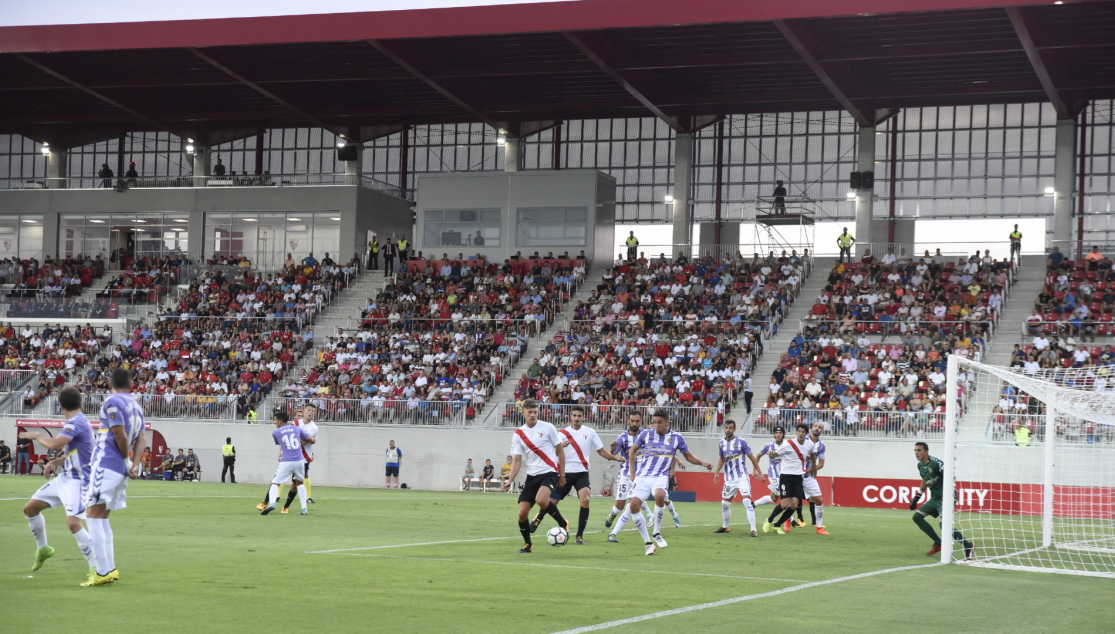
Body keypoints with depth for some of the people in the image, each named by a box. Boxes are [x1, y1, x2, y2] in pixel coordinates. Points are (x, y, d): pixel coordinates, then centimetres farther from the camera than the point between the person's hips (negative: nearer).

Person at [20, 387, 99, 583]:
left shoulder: (75, 423, -19)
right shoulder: (79, 422, 13)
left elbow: (55, 444, -32)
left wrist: (36, 436, -13)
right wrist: (56, 462, 9)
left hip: (77, 481, -11)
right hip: (65, 477, 11)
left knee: (73, 522, -26)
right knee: (30, 508, 17)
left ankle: (96, 568, -21)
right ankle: (43, 549, 36)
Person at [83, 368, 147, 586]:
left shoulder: (112, 402, -8)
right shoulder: (136, 406, 16)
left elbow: (120, 435, -15)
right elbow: (142, 438, 9)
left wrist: (127, 460, -1)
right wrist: (136, 463, -1)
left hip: (106, 464, -8)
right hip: (120, 470, 8)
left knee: (94, 517, -7)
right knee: (101, 518, 17)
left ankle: (104, 572, -14)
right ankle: (110, 569, 17)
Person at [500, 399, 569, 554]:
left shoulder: (547, 428, -3)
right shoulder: (518, 434, 5)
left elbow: (560, 451, 4)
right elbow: (517, 461, 6)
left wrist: (562, 474, 0)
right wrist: (510, 480, -8)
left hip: (550, 472, -4)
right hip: (532, 475, 4)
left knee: (541, 500, -32)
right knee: (522, 513, -2)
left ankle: (563, 524, -9)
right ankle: (527, 544, 20)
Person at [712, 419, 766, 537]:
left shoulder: (741, 442, -9)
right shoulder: (722, 443, 5)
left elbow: (752, 458, -3)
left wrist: (760, 473, -4)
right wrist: (716, 472, 6)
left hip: (742, 477, -5)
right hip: (729, 478, 5)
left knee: (747, 501, -18)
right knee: (725, 503, 11)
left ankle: (753, 529, -17)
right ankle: (726, 527, 32)